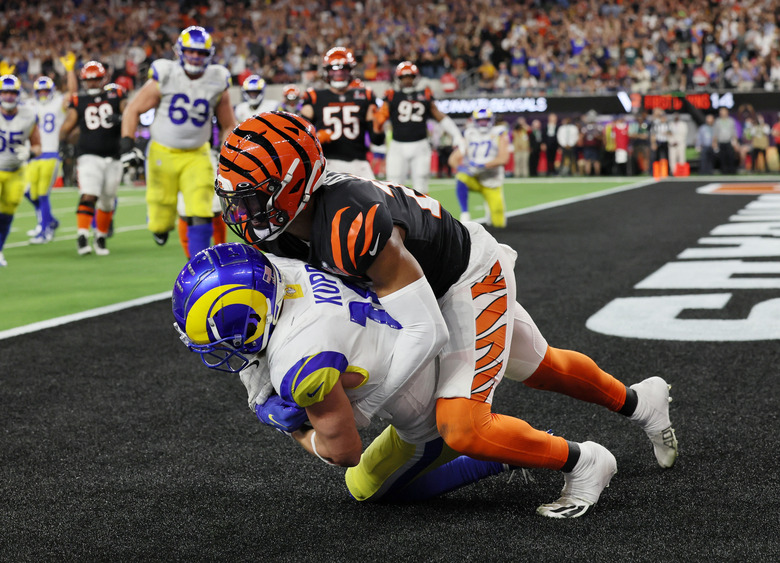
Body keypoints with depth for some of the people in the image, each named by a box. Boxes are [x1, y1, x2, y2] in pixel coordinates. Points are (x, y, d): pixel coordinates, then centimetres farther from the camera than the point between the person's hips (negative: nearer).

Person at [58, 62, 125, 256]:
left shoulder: (116, 95, 8)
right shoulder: (78, 101, 7)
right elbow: (68, 125, 2)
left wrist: (120, 118, -22)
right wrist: (63, 143, -15)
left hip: (113, 158, 2)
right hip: (89, 156, -2)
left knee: (107, 202, 12)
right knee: (88, 196, -21)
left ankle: (101, 238, 29)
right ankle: (82, 237, -26)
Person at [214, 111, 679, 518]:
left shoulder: (352, 226, -42)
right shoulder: (277, 226, -17)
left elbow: (427, 332, -37)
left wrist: (356, 411, -33)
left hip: (473, 283, -9)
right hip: (430, 285, 9)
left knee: (462, 430, -19)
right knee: (539, 370, 27)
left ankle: (583, 463, 4)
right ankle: (640, 400, 52)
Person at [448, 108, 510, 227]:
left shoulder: (499, 135, -7)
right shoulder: (469, 136, 1)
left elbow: (503, 159, -20)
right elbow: (453, 159, -2)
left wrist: (483, 165, -31)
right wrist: (460, 167, -25)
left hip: (492, 182, 0)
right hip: (474, 179, 1)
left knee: (499, 223, 0)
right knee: (461, 178, -37)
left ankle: (490, 208, 35)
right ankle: (465, 214, -28)